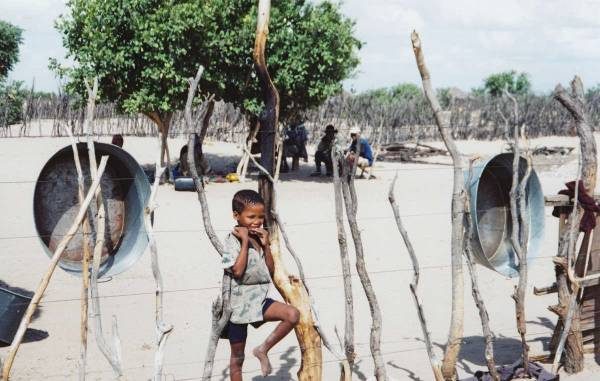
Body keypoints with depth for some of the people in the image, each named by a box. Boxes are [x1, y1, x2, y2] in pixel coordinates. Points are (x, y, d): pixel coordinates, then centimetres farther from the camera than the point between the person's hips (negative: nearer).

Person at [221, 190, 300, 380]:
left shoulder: (260, 237, 7)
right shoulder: (233, 240, -13)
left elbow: (271, 271, 7)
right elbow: (237, 271, -24)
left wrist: (266, 245, -5)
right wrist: (245, 242, -21)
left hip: (259, 299, 5)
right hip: (239, 303, -5)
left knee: (292, 315, -19)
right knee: (237, 357, 6)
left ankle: (262, 349, -2)